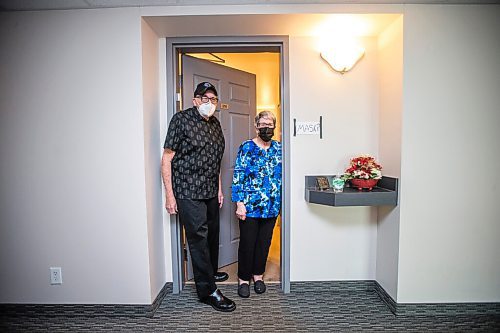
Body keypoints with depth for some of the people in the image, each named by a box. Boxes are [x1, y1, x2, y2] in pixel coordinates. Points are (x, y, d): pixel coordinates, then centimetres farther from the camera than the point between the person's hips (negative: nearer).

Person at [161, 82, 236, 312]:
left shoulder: (215, 124, 11)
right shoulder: (181, 119, -9)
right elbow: (167, 158, -11)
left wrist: (219, 188, 16)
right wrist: (169, 195, -14)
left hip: (210, 191, 7)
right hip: (188, 191, -7)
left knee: (212, 233, 18)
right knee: (198, 237, -3)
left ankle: (211, 271, 41)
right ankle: (207, 290, 11)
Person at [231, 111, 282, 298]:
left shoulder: (279, 148, 7)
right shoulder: (247, 147, -6)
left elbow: (283, 175, 14)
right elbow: (238, 176, -9)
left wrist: (281, 201, 10)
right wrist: (239, 203, -14)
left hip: (272, 206, 4)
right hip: (250, 206, -4)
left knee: (264, 242, 15)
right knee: (247, 243, 7)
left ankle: (258, 275, 34)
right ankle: (243, 278, 26)